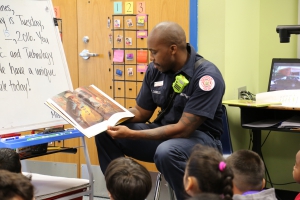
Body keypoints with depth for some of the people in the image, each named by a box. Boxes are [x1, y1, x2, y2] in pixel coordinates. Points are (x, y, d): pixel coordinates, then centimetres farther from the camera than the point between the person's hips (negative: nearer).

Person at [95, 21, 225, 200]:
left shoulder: (206, 76, -23)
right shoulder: (155, 69, -2)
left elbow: (183, 129, -27)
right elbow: (141, 112, 10)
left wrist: (132, 135, -30)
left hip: (200, 137, -7)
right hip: (166, 132, 7)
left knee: (167, 152, -39)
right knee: (105, 133, -7)